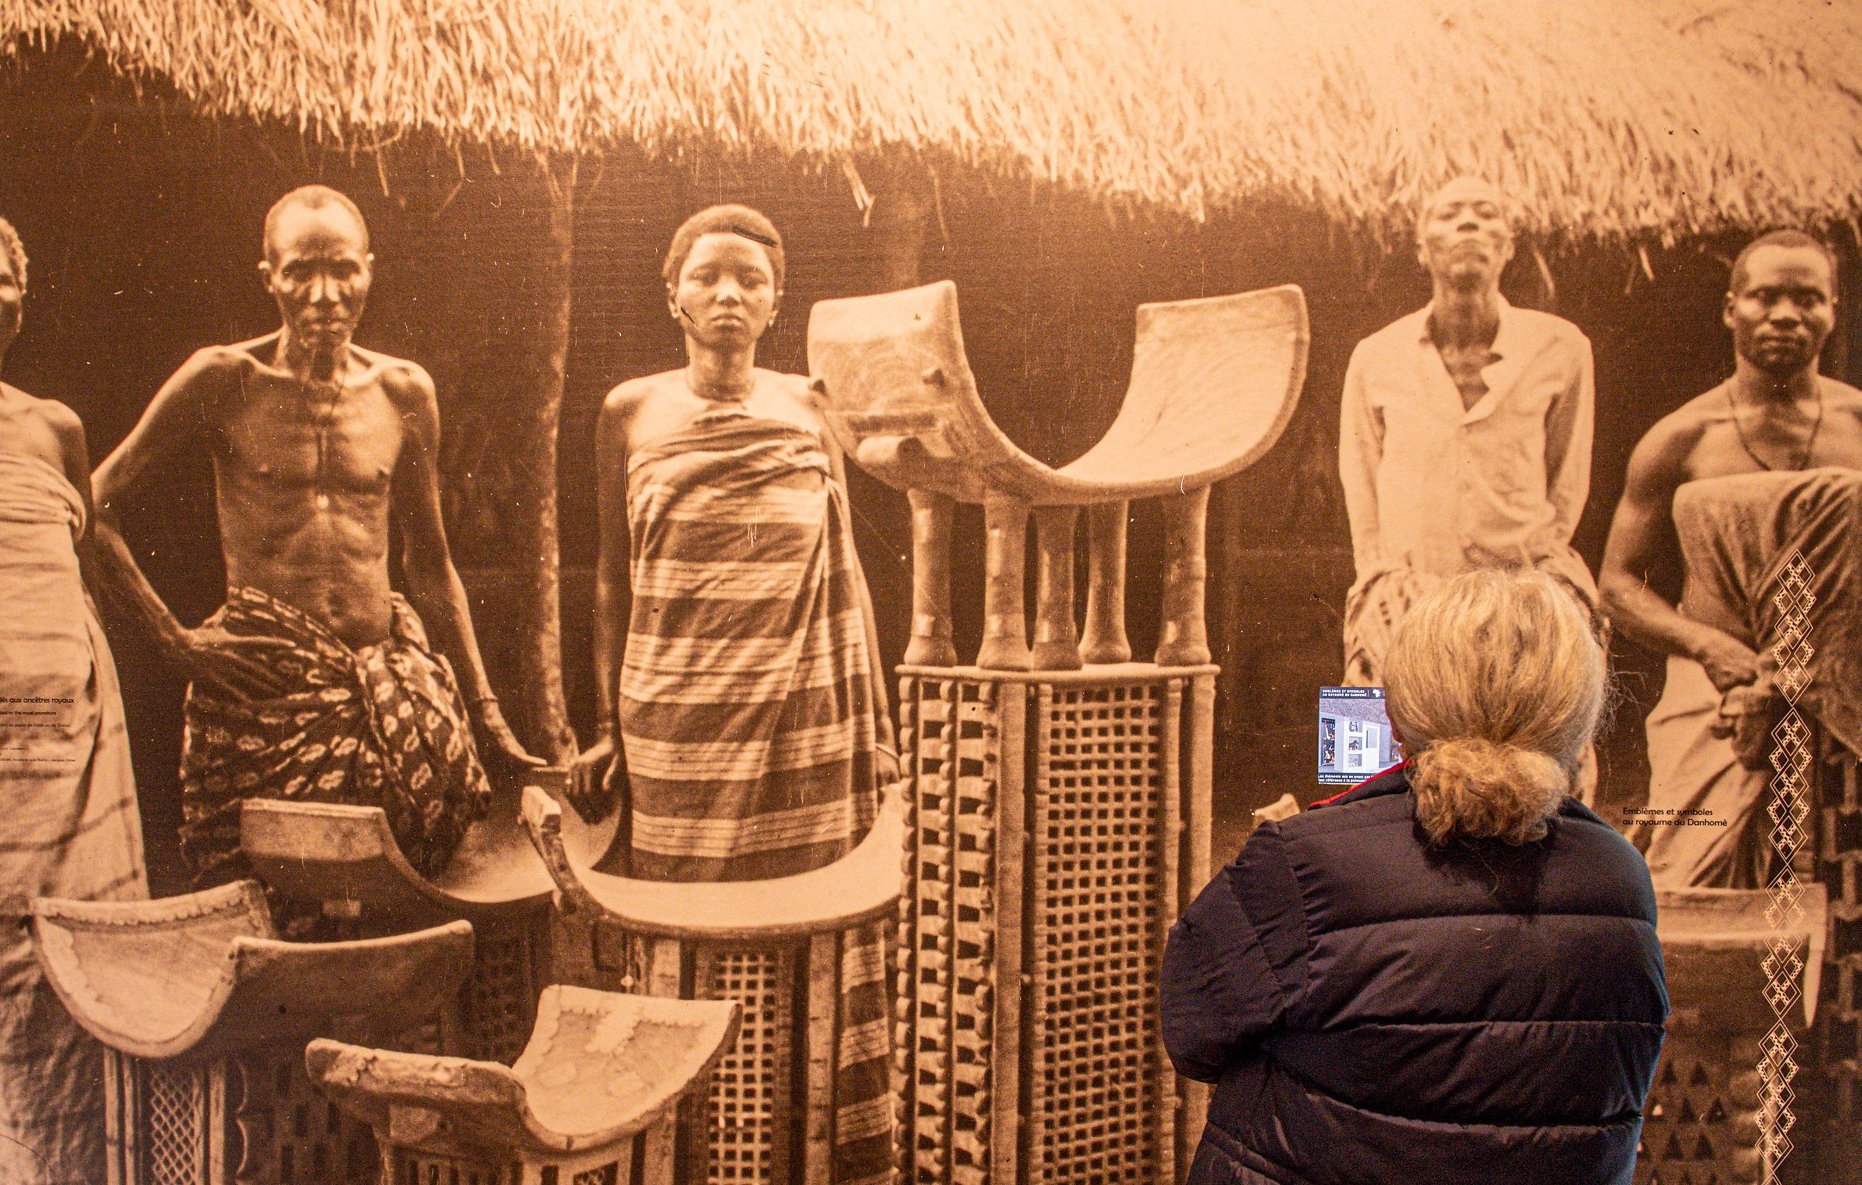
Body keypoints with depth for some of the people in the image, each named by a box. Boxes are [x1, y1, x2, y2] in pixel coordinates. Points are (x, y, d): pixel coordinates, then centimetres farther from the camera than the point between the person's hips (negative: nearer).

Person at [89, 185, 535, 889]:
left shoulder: (404, 392, 8)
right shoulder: (226, 380, -1)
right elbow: (92, 507, 3)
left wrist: (486, 717, 14)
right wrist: (172, 636, -5)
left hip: (391, 688, 3)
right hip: (258, 693, -3)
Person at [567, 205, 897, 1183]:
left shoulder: (805, 409, 7)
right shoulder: (630, 413, 5)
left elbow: (844, 573, 9)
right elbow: (614, 577, 7)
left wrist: (871, 728, 6)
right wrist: (607, 727, 4)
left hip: (803, 720, 1)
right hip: (678, 724, -1)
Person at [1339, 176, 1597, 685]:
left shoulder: (1560, 348, 6)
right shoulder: (1375, 357, 7)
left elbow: (1568, 485, 14)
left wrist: (1537, 577, 7)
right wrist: (1384, 582, 6)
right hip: (1405, 606, 0)